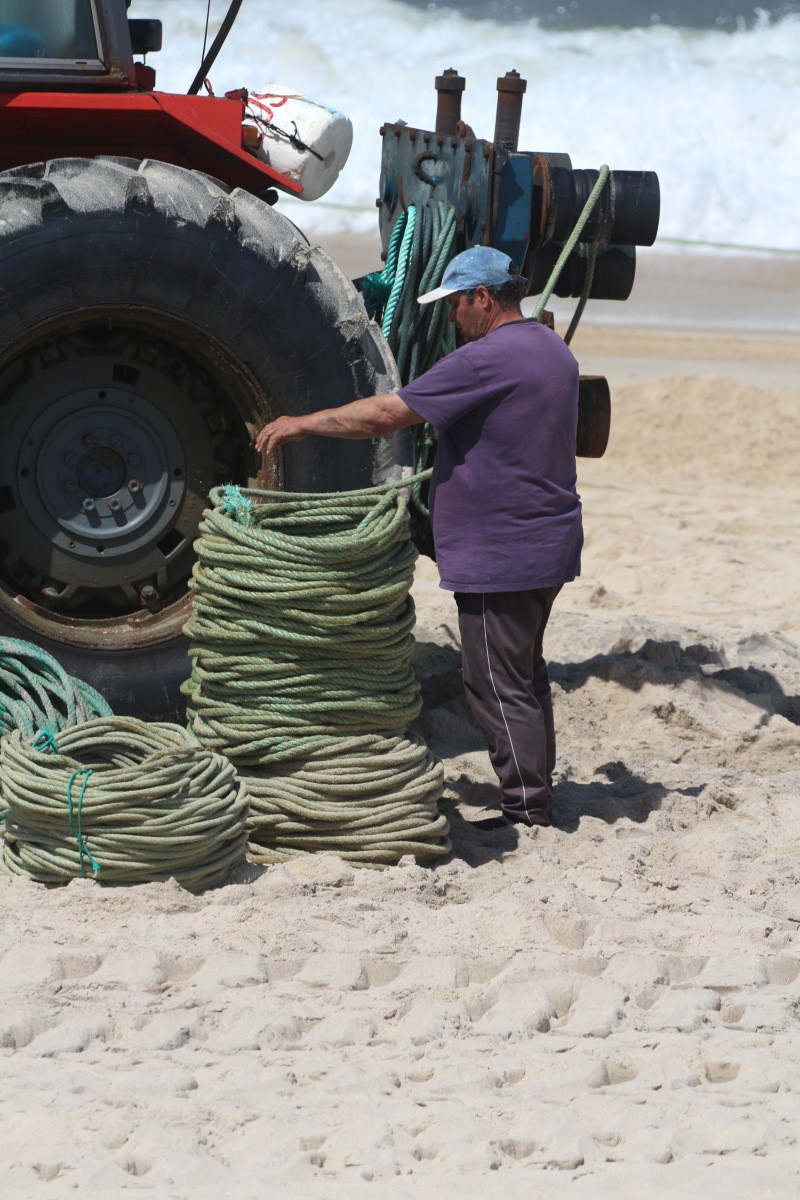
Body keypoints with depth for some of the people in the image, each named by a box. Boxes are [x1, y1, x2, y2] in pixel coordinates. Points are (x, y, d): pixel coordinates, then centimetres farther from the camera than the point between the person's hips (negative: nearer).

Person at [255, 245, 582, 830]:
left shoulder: (486, 360, -20)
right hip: (549, 545, 10)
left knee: (501, 688, -4)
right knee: (525, 674, 19)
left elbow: (388, 413, -19)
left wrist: (304, 424, -8)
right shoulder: (555, 351, 11)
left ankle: (527, 812, -2)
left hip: (500, 556, -10)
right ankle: (537, 791, 26)